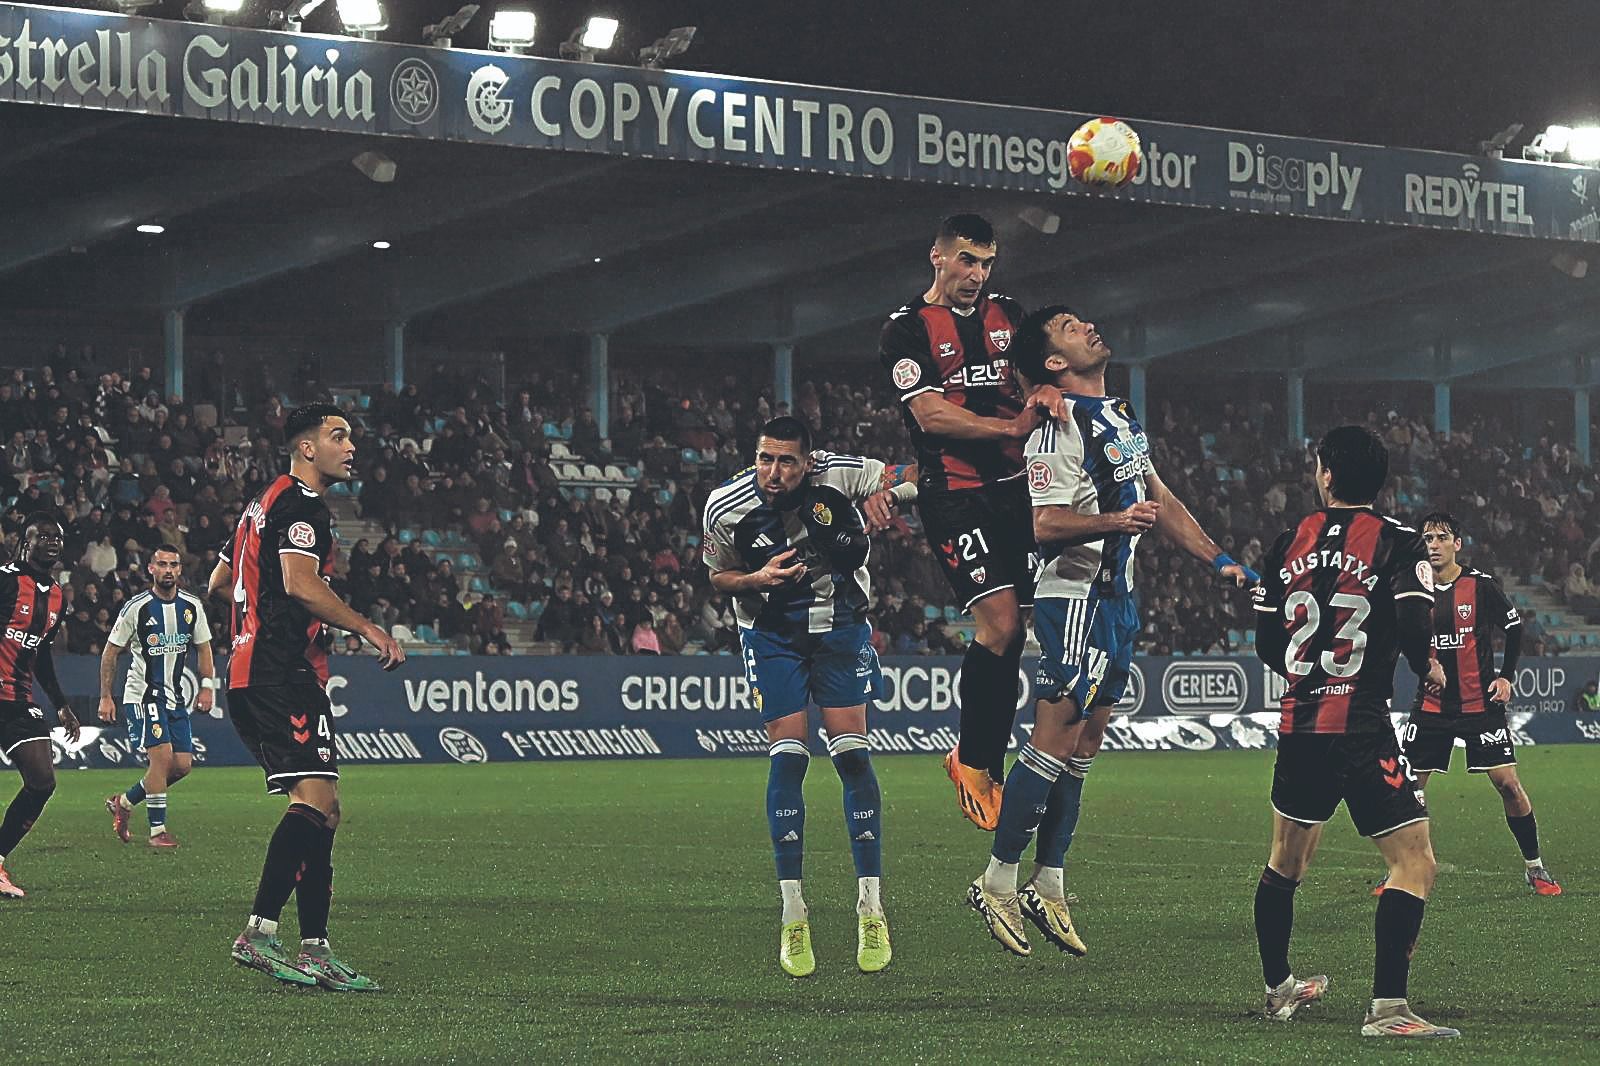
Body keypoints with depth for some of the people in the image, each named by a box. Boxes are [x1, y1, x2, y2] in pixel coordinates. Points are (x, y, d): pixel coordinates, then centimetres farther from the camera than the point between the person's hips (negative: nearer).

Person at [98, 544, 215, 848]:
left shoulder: (192, 606, 3)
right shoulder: (137, 608, -10)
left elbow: (203, 648, 15)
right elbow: (110, 652, -2)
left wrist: (207, 686, 1)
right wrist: (105, 697, -6)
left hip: (175, 697, 6)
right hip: (142, 694, -6)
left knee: (182, 765, 2)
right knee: (162, 755, -20)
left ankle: (123, 802, 21)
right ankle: (157, 829, -11)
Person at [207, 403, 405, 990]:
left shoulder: (264, 502, 24)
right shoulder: (302, 505, -7)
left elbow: (218, 583, 32)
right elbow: (300, 582, -23)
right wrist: (367, 628, -18)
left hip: (250, 674, 11)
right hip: (283, 675, -11)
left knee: (322, 811, 9)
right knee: (315, 802, -20)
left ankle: (314, 950, 7)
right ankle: (259, 932, -28)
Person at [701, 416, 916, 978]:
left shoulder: (841, 476, -18)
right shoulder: (726, 507, -16)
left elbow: (919, 481, -5)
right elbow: (719, 576, 1)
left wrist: (888, 490, -26)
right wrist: (758, 580, -19)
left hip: (841, 626, 0)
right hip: (773, 633, 0)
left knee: (853, 754, -7)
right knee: (787, 757, -11)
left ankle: (871, 911, -2)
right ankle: (793, 919, -5)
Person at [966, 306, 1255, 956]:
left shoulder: (1120, 417, 17)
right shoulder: (1059, 427, -14)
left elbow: (1160, 500, 24)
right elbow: (1045, 523, -20)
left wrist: (1219, 562, 20)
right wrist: (1117, 521, -33)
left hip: (1114, 598, 9)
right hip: (1076, 599, -9)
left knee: (1083, 746, 9)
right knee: (1054, 743, -9)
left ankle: (1047, 890, 12)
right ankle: (997, 884, -3)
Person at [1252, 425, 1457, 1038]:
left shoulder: (1290, 541, 7)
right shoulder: (1395, 543, -7)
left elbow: (1268, 646, 11)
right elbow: (1413, 631, -17)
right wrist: (1430, 669, 5)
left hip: (1298, 724, 6)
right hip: (1362, 729, -6)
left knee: (1287, 859, 23)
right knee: (1416, 864, -4)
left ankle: (1278, 988, 35)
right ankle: (1386, 1008, -15)